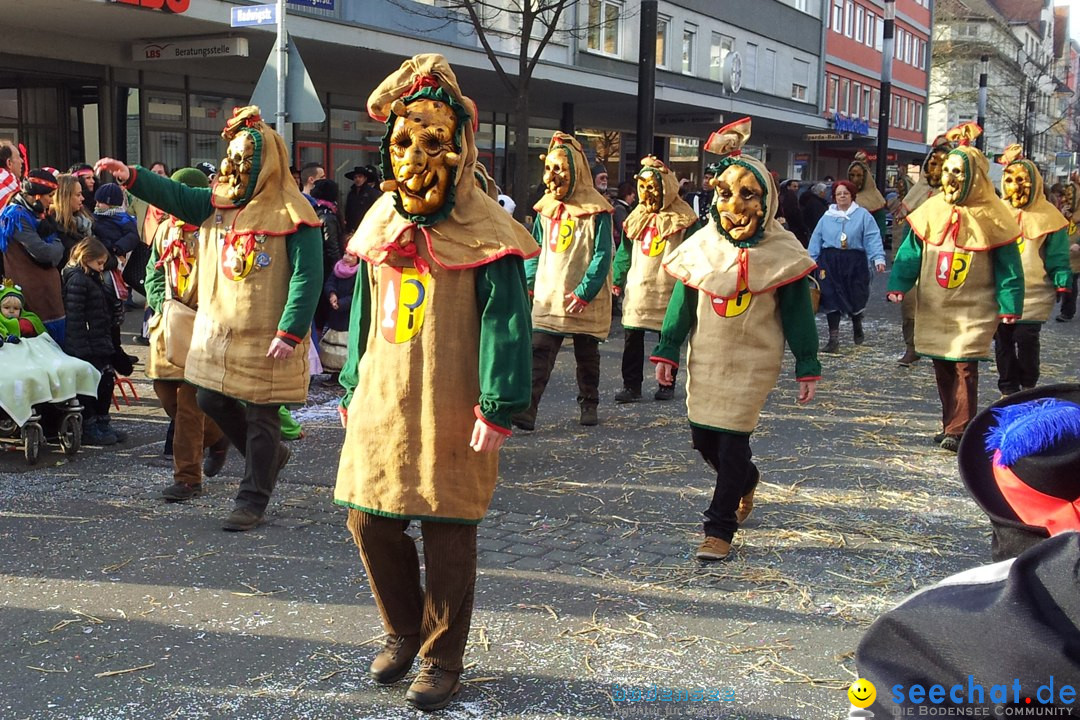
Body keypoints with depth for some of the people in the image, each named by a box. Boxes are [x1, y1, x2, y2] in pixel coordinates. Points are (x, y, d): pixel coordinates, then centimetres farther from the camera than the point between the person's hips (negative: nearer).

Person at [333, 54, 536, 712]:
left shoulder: (483, 233, -9)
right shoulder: (381, 224, 9)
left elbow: (505, 322, -14)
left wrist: (500, 407, -19)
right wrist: (352, 388, 17)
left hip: (451, 412, -6)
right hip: (382, 404, 6)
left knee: (448, 533, 3)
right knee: (371, 522, 10)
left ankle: (443, 658, 22)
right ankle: (404, 630, 34)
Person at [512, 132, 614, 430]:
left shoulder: (596, 211, -8)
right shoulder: (545, 209, 7)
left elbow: (602, 256, -11)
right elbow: (535, 249, 14)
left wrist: (584, 293, -18)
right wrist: (529, 283, 2)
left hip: (586, 300, -3)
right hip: (548, 297, 3)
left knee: (587, 355, 13)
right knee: (539, 351, -10)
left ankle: (589, 404, 29)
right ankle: (527, 409, -16)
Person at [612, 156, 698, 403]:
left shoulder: (683, 220, -6)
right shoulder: (637, 218, 9)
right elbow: (625, 252, 14)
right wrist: (618, 281, 9)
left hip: (667, 293, -4)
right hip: (637, 292, 4)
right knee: (632, 338, 1)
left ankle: (667, 385, 20)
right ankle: (631, 385, 7)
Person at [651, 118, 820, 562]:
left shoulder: (781, 252, -7)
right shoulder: (701, 245, 0)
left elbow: (797, 312, -3)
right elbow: (682, 302, 6)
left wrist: (807, 367, -3)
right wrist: (667, 351, 2)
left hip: (754, 360, -4)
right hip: (706, 358, 4)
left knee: (732, 438, -7)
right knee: (702, 435, 9)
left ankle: (720, 529, 3)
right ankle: (746, 481, 40)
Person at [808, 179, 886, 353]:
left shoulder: (863, 215, 2)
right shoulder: (827, 217, 9)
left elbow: (872, 238, -6)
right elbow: (816, 240, 10)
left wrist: (878, 259, -18)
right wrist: (811, 261, 4)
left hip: (854, 261, -2)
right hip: (830, 261, 2)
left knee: (856, 297, 5)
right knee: (831, 298, -3)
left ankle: (857, 326, 38)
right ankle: (833, 339, 2)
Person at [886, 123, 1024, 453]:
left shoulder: (991, 217, -8)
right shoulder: (931, 210, 1)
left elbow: (1008, 266, -4)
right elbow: (910, 251, 3)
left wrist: (1010, 305, -6)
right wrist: (898, 285, -8)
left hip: (973, 309, -4)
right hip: (934, 308, 4)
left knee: (965, 367, -8)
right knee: (942, 365, 11)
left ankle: (959, 430, -3)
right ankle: (950, 423, 25)